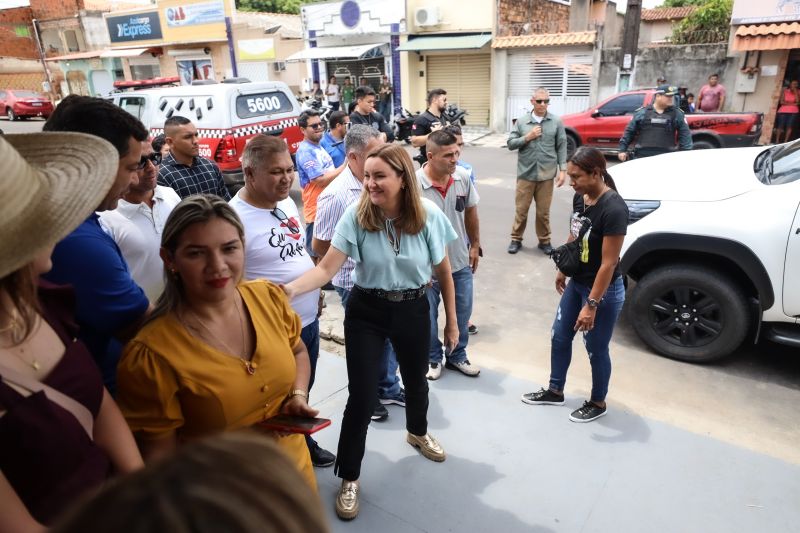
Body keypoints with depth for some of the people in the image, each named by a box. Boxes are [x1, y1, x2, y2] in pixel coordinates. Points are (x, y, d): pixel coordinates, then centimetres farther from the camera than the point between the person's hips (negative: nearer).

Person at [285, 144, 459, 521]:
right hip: (366, 312, -2)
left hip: (414, 311, 2)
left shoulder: (429, 215, -14)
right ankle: (349, 478, 23)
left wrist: (452, 321, 3)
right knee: (361, 396, -1)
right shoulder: (356, 215, -18)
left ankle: (417, 432, 58)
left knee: (416, 380, 24)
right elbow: (327, 267, -22)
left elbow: (443, 272, -3)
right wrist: (291, 288, -41)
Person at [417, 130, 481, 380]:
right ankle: (432, 358, 39)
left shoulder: (463, 177, -8)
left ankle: (457, 356, 42)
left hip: (461, 263, 5)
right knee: (428, 317, 15)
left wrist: (475, 245, 12)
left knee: (461, 314, 19)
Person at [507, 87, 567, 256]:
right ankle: (516, 239, 22)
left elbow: (562, 147, 2)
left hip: (547, 174, 0)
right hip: (525, 174, 0)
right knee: (521, 209, 7)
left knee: (543, 211, 9)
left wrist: (562, 169, -3)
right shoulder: (522, 121, 1)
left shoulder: (556, 122, 1)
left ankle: (544, 241, 24)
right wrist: (527, 137, -13)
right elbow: (510, 144, 1)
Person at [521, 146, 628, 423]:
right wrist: (562, 270, 20)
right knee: (559, 338, 18)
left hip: (603, 290, -8)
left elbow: (609, 263, -25)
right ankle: (555, 392, 39)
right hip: (576, 283, 8)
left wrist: (591, 304, -22)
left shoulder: (613, 209, -27)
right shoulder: (580, 197, -4)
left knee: (596, 350, 11)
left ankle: (598, 403, 35)